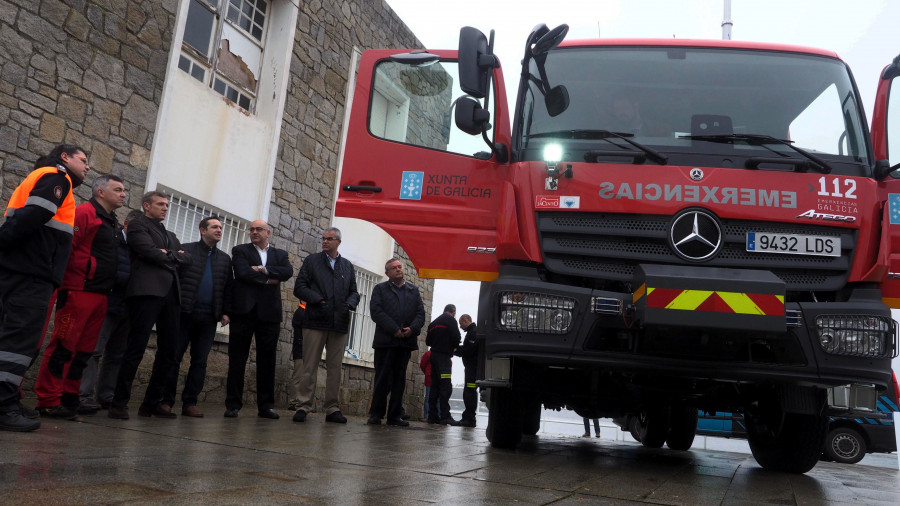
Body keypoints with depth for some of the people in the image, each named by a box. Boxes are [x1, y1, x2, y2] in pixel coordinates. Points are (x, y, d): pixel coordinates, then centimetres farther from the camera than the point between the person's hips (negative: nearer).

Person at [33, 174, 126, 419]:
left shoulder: (112, 223, 21)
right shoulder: (85, 213, -7)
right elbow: (65, 247, -16)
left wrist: (109, 287, 16)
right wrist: (67, 282, -17)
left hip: (100, 295, 9)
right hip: (78, 291, -9)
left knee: (84, 350, 11)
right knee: (63, 346, -5)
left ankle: (69, 398, 17)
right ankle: (48, 401, 0)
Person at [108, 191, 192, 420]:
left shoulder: (170, 235, 29)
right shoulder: (138, 225, 6)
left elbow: (187, 259, 16)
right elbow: (150, 251, -11)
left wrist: (169, 255, -1)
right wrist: (174, 257, 5)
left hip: (170, 294, 8)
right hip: (147, 290, -7)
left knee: (169, 350, 6)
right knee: (136, 347, -10)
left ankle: (152, 402, 14)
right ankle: (119, 402, -5)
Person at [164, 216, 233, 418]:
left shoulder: (225, 259, 16)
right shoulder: (185, 250, 5)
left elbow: (228, 287, 13)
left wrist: (226, 312, 3)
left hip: (209, 318, 4)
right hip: (184, 313, -3)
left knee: (200, 361, 4)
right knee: (174, 357, -1)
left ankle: (190, 403, 9)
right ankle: (167, 400, 6)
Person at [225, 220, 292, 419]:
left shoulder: (280, 254, 17)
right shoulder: (240, 250, 10)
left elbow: (288, 272, -3)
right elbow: (243, 272, -8)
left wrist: (264, 270, -11)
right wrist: (268, 280, -6)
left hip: (269, 312, 2)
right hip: (244, 310, -2)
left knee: (267, 360, 5)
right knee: (237, 359, 0)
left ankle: (266, 405, 10)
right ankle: (233, 404, 5)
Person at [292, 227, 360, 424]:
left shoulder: (347, 266, 17)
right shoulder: (312, 261, 10)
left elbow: (354, 292, 16)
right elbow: (299, 287, 2)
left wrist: (349, 304, -6)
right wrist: (317, 300, -13)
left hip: (339, 324, 3)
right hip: (315, 321, -2)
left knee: (335, 368, 5)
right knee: (309, 366, -2)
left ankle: (333, 409, 10)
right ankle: (304, 406, 3)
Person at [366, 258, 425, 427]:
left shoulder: (414, 291, 19)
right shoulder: (380, 289, 9)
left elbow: (421, 313, 10)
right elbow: (376, 311, -4)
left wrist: (412, 328, -10)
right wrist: (394, 329, -14)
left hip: (406, 340, 3)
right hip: (385, 340, -3)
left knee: (399, 380, 5)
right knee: (382, 378, -2)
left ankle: (395, 415, 8)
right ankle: (376, 414, 5)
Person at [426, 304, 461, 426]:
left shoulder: (435, 322, 20)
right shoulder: (450, 320, -3)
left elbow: (428, 341, 21)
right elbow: (456, 336, -12)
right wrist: (454, 347, 6)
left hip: (434, 354, 8)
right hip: (444, 355, -8)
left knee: (435, 385, 8)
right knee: (446, 386, -11)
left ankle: (432, 416, 7)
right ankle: (445, 416, -16)